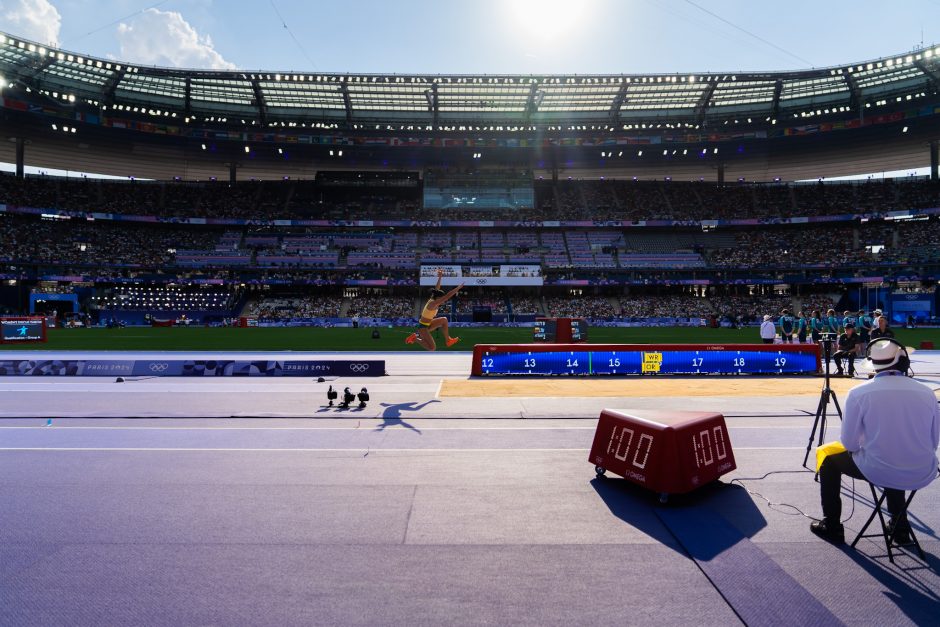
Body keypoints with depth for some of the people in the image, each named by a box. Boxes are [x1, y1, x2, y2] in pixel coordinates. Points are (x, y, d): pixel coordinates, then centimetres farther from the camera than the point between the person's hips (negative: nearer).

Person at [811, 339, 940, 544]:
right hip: (923, 476, 4)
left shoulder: (859, 393, -14)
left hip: (876, 472, -4)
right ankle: (900, 526, 46)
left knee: (829, 460, 24)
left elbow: (850, 444, -9)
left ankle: (831, 526, 28)